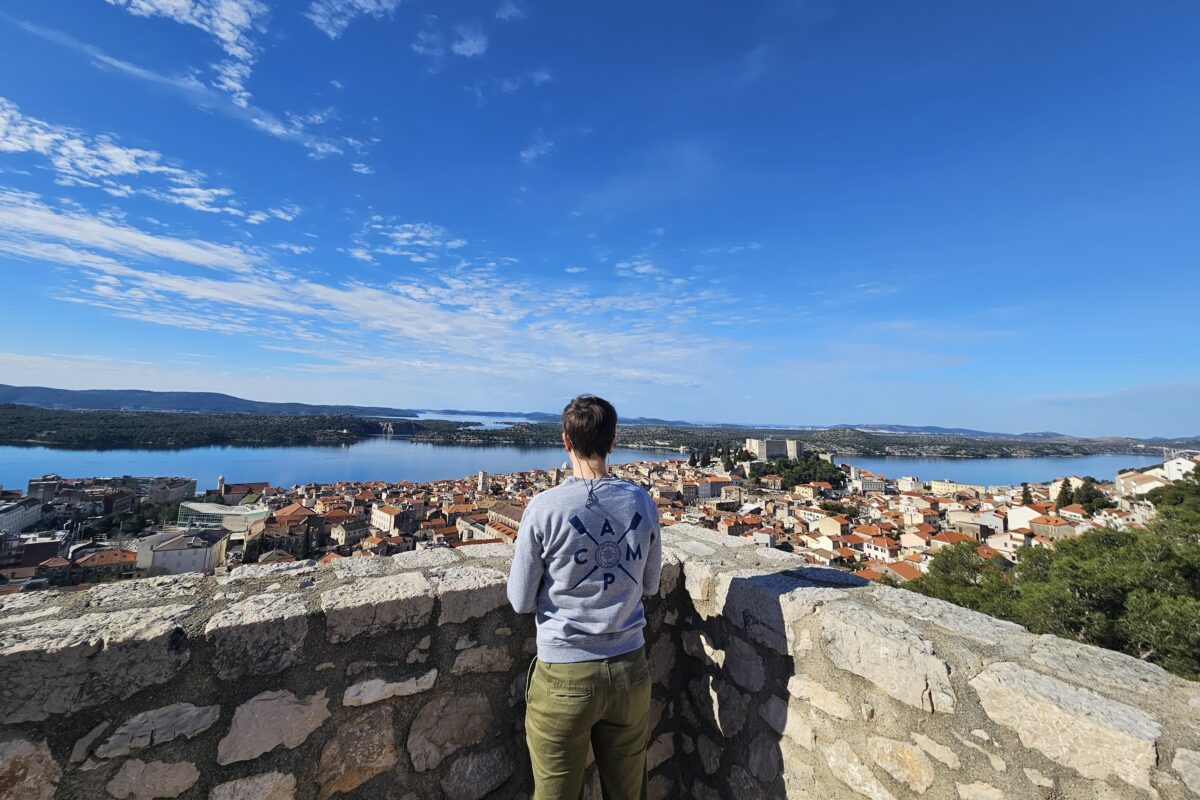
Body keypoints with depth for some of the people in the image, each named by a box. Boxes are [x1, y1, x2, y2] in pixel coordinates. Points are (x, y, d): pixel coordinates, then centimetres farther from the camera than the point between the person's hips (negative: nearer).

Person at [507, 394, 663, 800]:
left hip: (565, 676, -3)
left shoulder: (544, 508, -19)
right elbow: (650, 585, 6)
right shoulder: (643, 503, -8)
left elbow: (521, 601, -8)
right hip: (630, 668, 3)